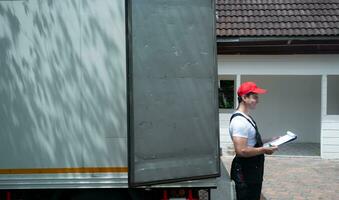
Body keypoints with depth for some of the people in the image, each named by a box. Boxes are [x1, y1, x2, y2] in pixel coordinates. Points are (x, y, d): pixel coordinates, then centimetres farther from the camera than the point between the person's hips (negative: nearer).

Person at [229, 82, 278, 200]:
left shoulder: (246, 118, 11)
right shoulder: (239, 121, -23)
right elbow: (241, 150, -29)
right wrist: (264, 150, -19)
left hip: (253, 170, 10)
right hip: (245, 173, -10)